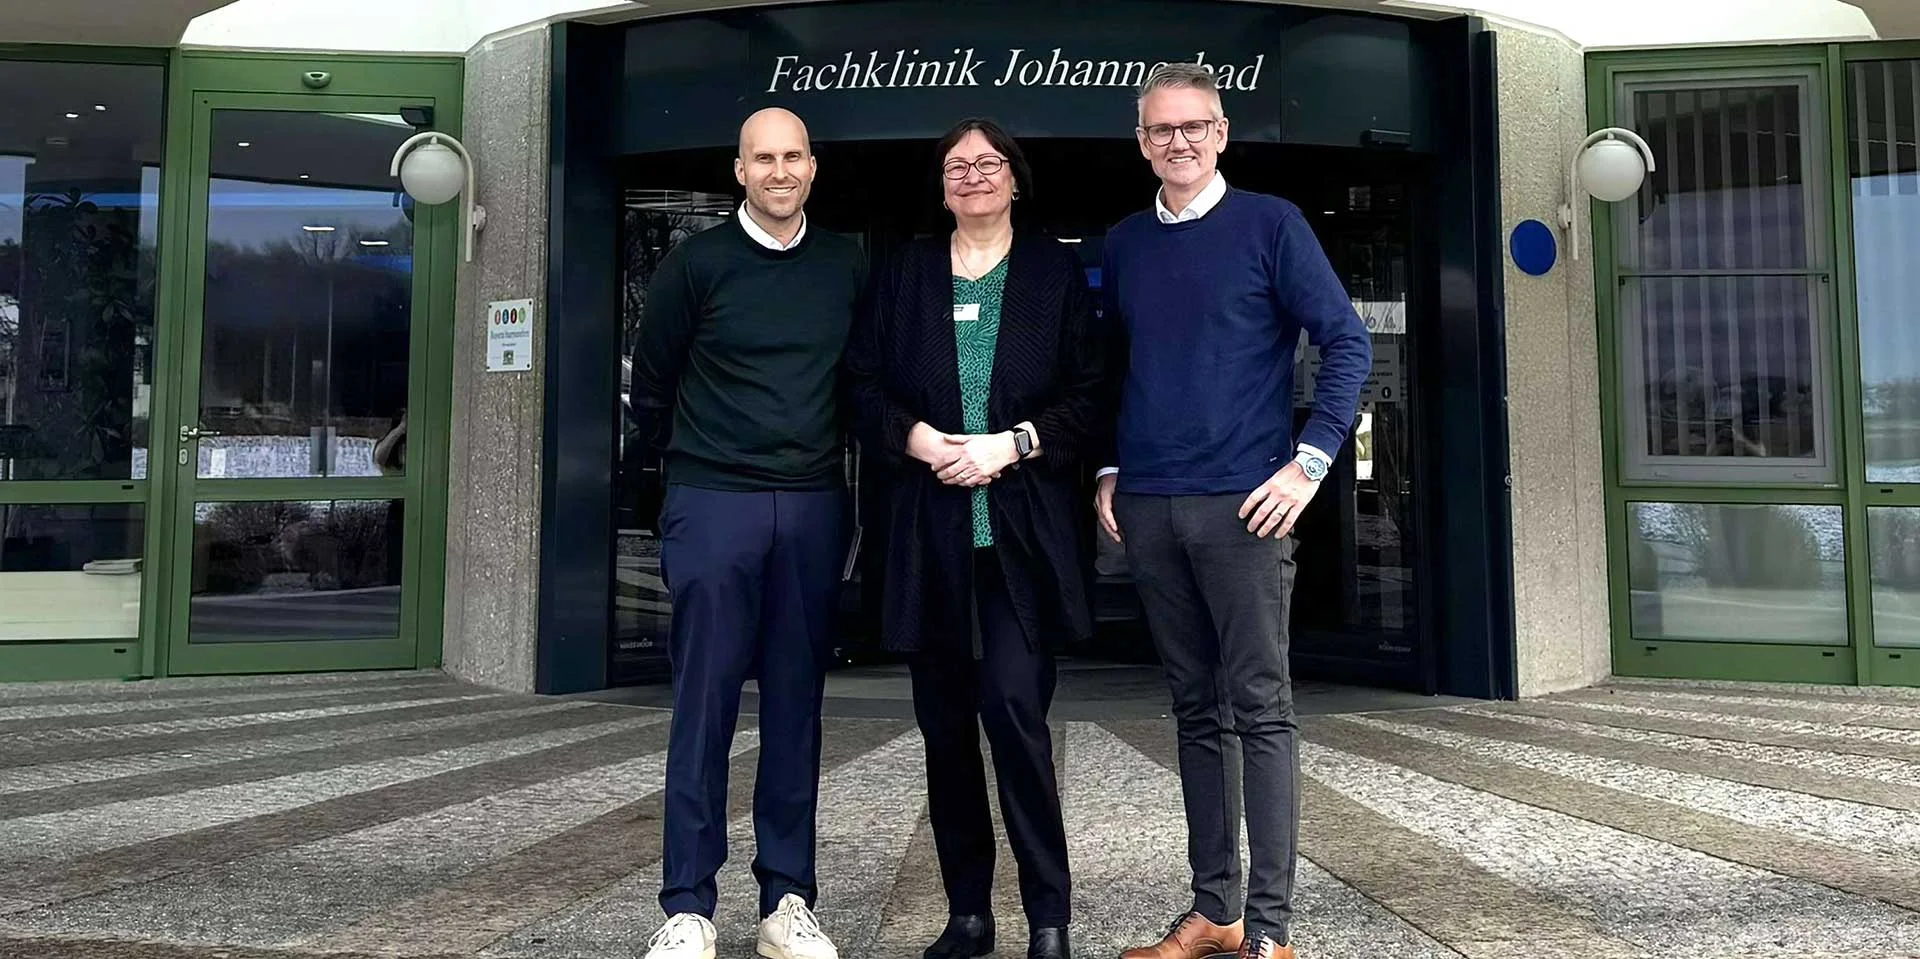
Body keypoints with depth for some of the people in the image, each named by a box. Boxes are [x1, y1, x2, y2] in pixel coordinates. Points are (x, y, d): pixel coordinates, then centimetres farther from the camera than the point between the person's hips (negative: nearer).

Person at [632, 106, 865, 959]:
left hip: (814, 507, 3)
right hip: (713, 506, -2)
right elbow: (651, 386, 8)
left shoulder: (849, 267, 7)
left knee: (796, 706, 7)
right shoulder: (695, 264, 0)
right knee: (704, 705, 0)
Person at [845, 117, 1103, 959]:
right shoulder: (906, 272, 14)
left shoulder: (1056, 270, 8)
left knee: (1014, 706, -11)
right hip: (930, 526, 3)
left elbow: (1088, 390, 2)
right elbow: (865, 383, 9)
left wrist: (1012, 444, -11)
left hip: (1023, 526, -3)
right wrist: (918, 438, -8)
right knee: (944, 719, 6)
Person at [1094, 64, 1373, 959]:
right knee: (1196, 709, 11)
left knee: (1260, 708, -2)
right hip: (1147, 509, 4)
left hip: (1242, 505, -4)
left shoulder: (1269, 223, 1)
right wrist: (1108, 470, 10)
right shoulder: (1122, 244, 13)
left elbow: (1347, 342, -3)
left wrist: (1309, 460, -10)